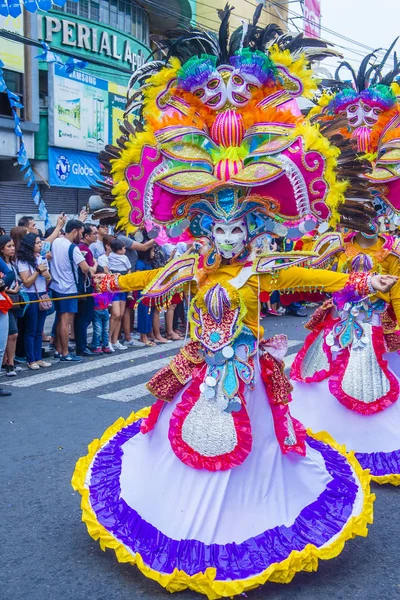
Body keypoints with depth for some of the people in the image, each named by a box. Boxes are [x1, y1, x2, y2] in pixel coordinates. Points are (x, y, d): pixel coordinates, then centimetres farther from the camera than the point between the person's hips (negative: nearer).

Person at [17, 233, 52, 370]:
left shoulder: (42, 259, 9)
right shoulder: (23, 261, -9)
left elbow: (49, 279, 11)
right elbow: (27, 283, -14)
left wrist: (45, 273, -9)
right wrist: (38, 270, -14)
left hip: (42, 296, 6)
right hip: (30, 297, -6)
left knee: (39, 331, 10)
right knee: (30, 331, 0)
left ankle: (38, 358, 15)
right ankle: (31, 360, 6)